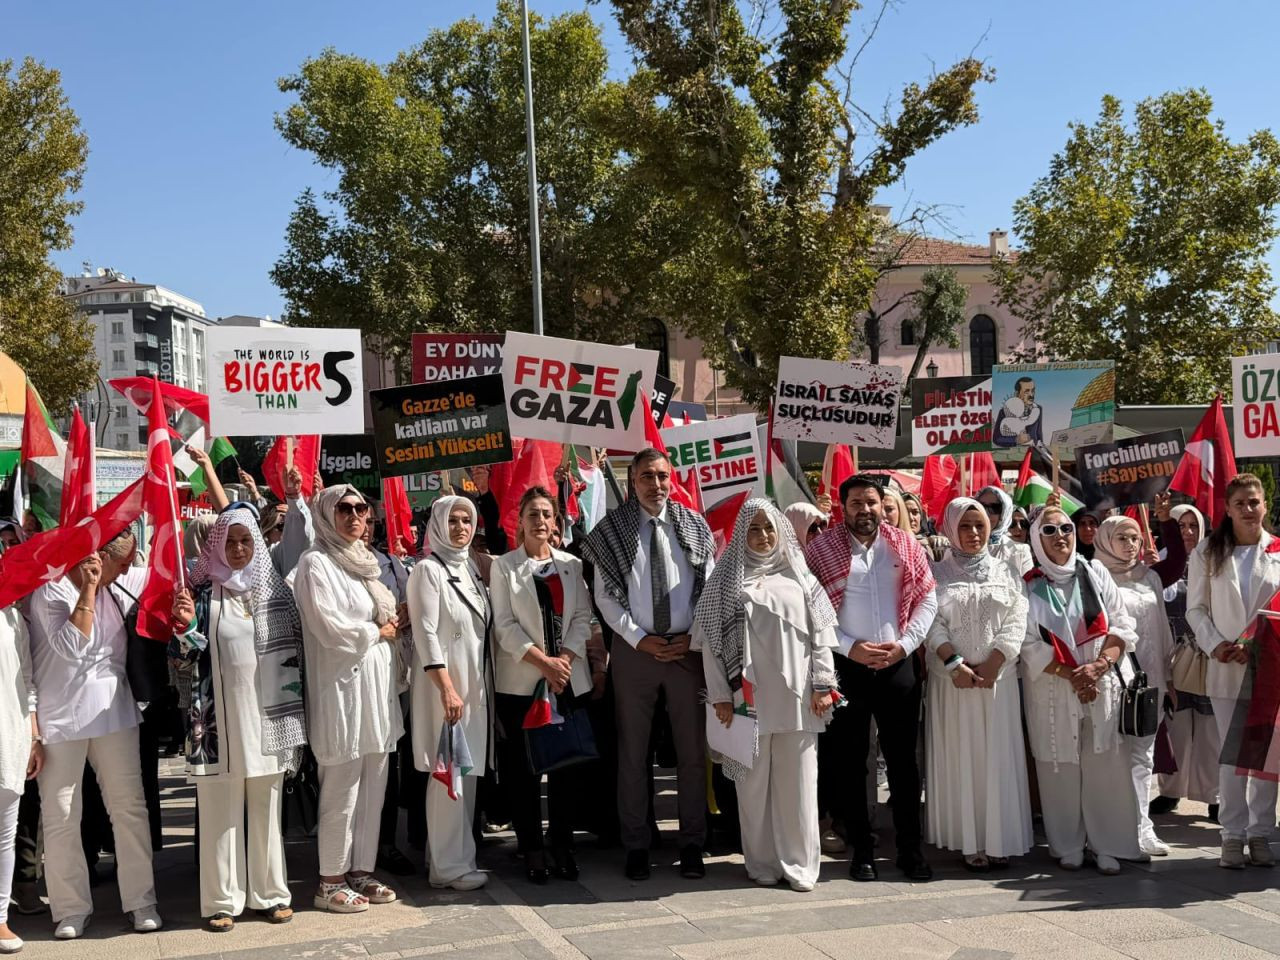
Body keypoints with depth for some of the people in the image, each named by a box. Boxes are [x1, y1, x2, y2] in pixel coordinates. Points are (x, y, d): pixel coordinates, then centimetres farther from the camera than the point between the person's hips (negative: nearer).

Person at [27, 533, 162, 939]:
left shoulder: (126, 581, 4)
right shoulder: (51, 590, -13)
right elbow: (72, 647, -23)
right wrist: (88, 589, -23)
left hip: (114, 712, 4)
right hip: (60, 720, -4)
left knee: (130, 808, 5)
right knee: (61, 819, 3)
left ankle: (141, 900, 13)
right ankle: (71, 909, 15)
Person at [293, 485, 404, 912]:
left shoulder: (364, 561, 17)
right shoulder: (316, 563, -8)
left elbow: (389, 618, 24)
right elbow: (333, 629, -17)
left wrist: (392, 628, 2)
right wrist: (378, 631, -4)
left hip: (376, 684, 8)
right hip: (341, 687, -8)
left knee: (372, 787, 10)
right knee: (341, 791, -3)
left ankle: (362, 870, 21)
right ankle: (331, 881, 8)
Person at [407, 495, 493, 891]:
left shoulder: (469, 569, 14)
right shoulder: (429, 570, -9)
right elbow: (426, 633, -15)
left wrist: (484, 686, 14)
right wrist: (447, 688, -20)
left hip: (476, 684, 8)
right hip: (445, 685, -8)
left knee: (468, 771, 10)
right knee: (448, 773, -5)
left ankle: (454, 857, 18)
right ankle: (449, 865, 3)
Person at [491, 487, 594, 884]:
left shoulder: (572, 565, 10)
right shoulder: (504, 567, 2)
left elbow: (582, 617, 5)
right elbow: (505, 625, -4)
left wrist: (564, 659, -10)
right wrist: (543, 661, -13)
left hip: (569, 679, 2)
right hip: (521, 681, -2)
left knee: (566, 763, 5)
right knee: (524, 768, 1)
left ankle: (563, 845, 15)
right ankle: (532, 849, 10)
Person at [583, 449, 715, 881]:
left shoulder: (694, 527, 6)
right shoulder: (614, 529, 1)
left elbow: (709, 589, 5)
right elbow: (605, 595, -2)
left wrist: (694, 637, -8)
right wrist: (639, 638, -10)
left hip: (688, 647, 1)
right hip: (634, 648, -1)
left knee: (692, 749, 6)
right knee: (633, 752, 5)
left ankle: (692, 845, 17)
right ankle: (636, 846, 15)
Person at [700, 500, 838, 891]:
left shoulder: (799, 576, 9)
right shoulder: (727, 579, 5)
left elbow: (820, 633, 7)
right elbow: (711, 639, 2)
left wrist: (822, 684, -1)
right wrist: (720, 695, -4)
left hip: (796, 696, 1)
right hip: (749, 696, -1)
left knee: (797, 781, 3)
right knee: (754, 781, 4)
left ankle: (798, 862, 11)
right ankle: (762, 863, 13)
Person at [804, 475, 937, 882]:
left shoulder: (906, 546, 6)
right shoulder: (822, 549, -1)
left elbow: (927, 600, 7)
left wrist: (905, 644, -6)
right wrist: (850, 648, -12)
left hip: (898, 665, 2)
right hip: (845, 666, -1)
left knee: (903, 758, 6)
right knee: (849, 760, 4)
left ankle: (910, 847, 16)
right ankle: (861, 849, 15)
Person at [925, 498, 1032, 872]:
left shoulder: (1005, 572, 10)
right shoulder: (937, 574, 6)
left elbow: (1016, 623, 2)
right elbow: (932, 623, -2)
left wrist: (991, 665, -10)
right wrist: (954, 663, -15)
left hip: (998, 676, 1)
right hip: (952, 677, -1)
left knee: (998, 756, 1)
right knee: (960, 756, -1)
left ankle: (1000, 839, 6)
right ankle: (970, 842, 3)